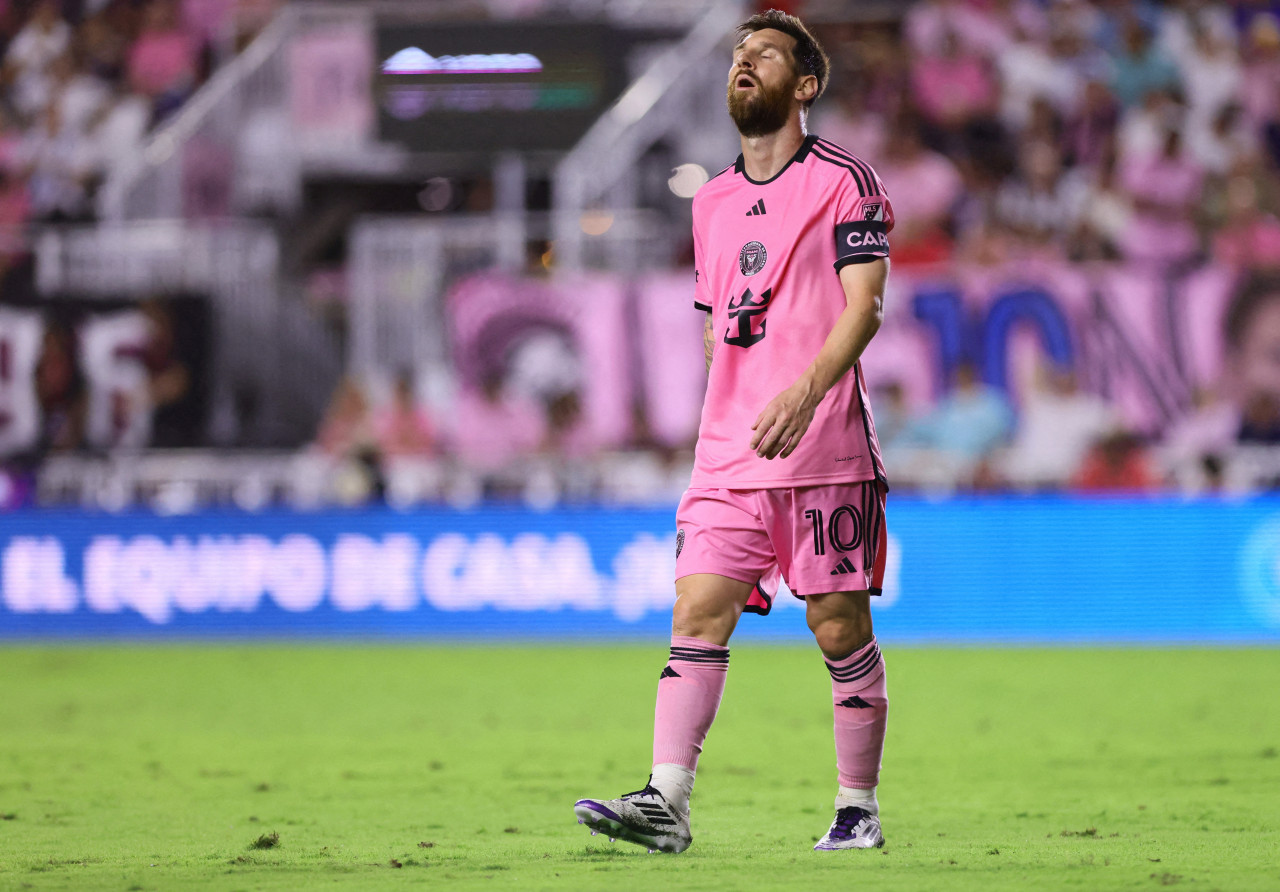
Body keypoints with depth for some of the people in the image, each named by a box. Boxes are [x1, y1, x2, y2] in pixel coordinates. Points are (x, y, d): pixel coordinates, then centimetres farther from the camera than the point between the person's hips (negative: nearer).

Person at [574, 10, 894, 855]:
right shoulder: (713, 201, 18)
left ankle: (860, 809, 10)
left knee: (841, 626, -1)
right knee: (698, 610, -8)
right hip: (727, 453, 5)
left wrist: (806, 390, -25)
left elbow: (864, 303, -12)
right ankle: (667, 801, -15)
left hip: (825, 450, -5)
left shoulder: (844, 180, -1)